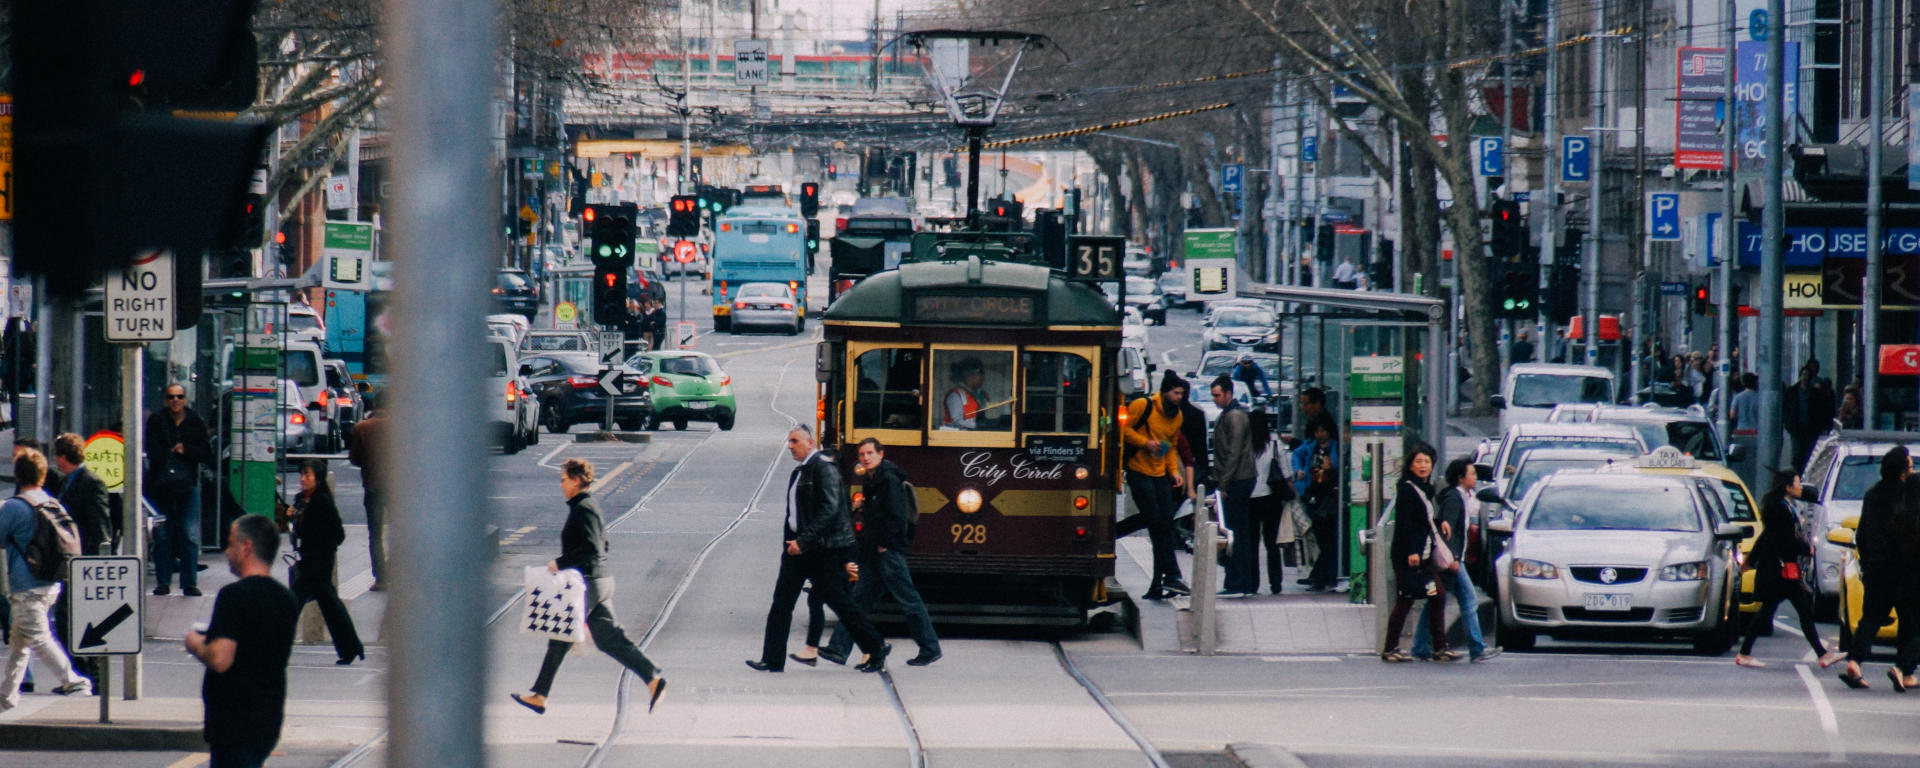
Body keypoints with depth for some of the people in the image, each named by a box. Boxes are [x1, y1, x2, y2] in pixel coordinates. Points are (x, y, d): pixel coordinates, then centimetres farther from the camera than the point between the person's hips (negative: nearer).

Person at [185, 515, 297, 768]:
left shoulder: (235, 595, -17)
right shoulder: (286, 599, 11)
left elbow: (220, 659, -25)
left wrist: (196, 645, -3)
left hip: (235, 725, -9)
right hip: (269, 721, 9)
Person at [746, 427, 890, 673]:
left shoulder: (824, 468, -12)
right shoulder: (799, 473, 17)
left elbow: (829, 509, -20)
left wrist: (804, 541, -23)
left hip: (822, 551, -9)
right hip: (798, 547, 9)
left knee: (838, 601, -3)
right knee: (782, 601, 3)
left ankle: (876, 649, 9)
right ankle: (772, 659, 3)